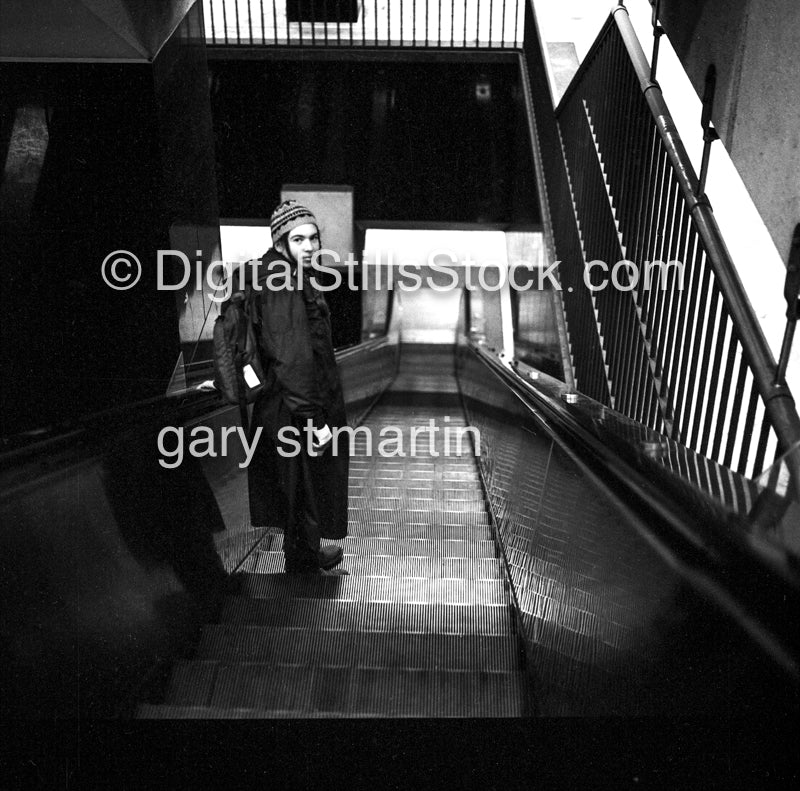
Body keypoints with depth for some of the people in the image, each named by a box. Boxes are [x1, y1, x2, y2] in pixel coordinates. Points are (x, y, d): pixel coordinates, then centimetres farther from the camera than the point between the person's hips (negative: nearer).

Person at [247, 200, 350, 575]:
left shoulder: (296, 280, 10)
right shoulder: (284, 289, -21)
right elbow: (291, 358, -26)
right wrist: (313, 418, -26)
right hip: (297, 409, -10)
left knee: (311, 487, 22)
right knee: (305, 488, 7)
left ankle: (309, 551, 40)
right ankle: (304, 566, 25)